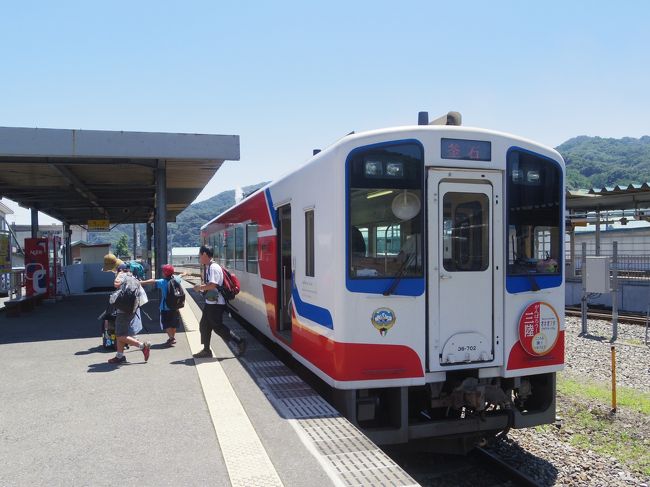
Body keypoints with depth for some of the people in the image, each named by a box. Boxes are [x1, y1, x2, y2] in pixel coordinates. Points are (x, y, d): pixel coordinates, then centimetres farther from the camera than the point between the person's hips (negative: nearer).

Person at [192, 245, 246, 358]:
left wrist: (200, 287, -15)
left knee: (217, 326, -5)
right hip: (210, 302, 10)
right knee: (204, 325, 14)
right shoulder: (208, 267, 13)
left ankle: (239, 341, 5)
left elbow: (212, 285, -28)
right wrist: (201, 287, 6)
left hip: (216, 303, -10)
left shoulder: (214, 267, -18)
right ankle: (206, 350, 23)